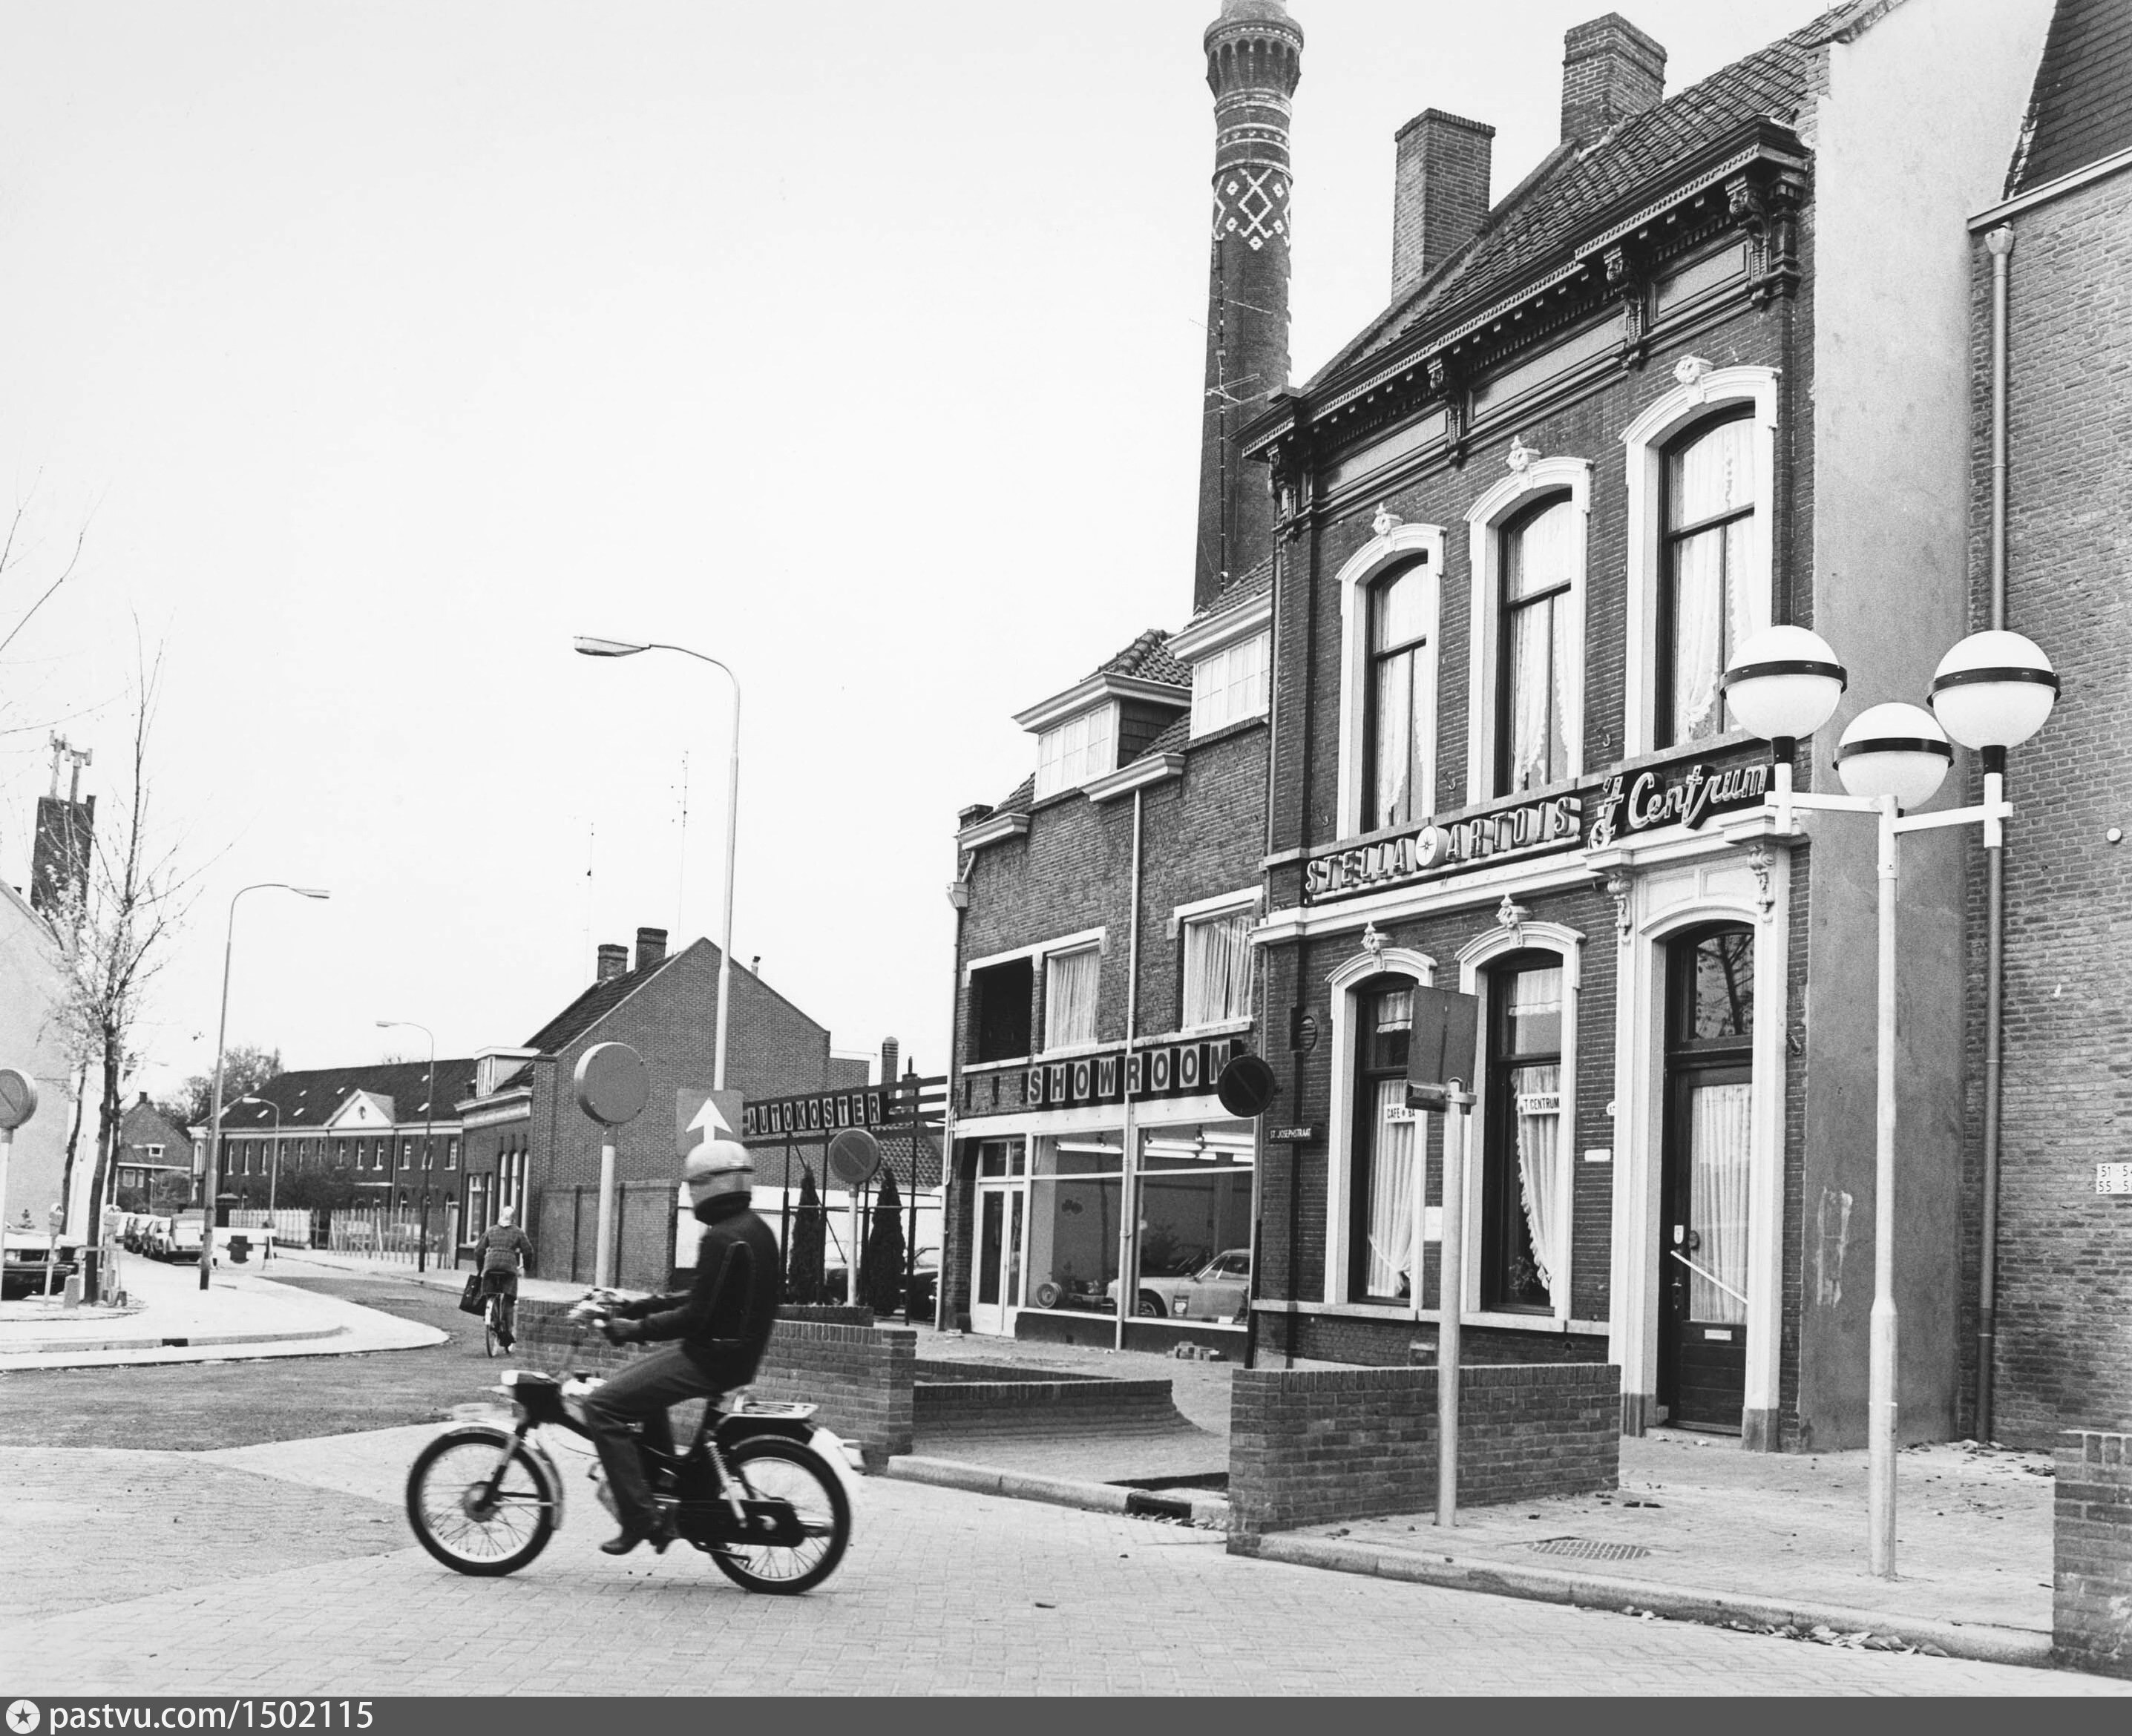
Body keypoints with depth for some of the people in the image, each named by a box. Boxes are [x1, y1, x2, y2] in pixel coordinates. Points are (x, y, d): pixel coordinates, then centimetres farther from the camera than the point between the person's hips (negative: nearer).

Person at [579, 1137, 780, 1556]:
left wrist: (635, 1328, -12)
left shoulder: (723, 1238, -19)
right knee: (641, 1388, 30)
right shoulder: (755, 1229, 13)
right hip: (738, 1350, 11)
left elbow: (698, 1316, -23)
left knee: (603, 1407, -11)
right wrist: (635, 1308, 16)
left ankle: (640, 1517, -13)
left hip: (713, 1356, -11)